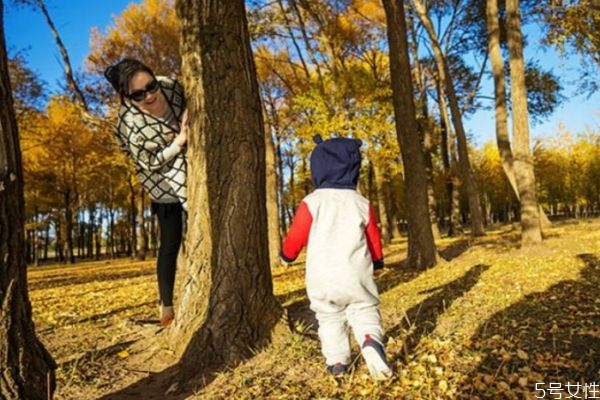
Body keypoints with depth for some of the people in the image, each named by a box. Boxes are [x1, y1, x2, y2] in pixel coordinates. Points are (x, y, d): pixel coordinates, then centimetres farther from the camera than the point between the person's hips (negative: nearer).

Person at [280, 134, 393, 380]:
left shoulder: (311, 202, -6)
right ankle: (371, 341, -17)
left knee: (330, 319, 16)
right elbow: (373, 237, 13)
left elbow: (296, 236, -1)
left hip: (322, 277, -1)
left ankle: (337, 362, 18)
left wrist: (287, 254, 20)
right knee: (365, 311, 11)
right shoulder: (361, 203, 4)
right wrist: (378, 262, 29)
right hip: (356, 274, 1)